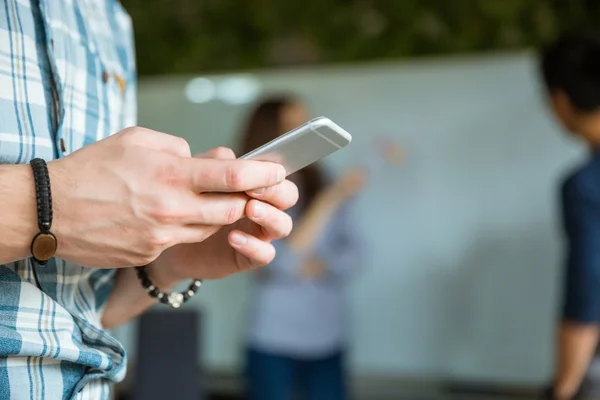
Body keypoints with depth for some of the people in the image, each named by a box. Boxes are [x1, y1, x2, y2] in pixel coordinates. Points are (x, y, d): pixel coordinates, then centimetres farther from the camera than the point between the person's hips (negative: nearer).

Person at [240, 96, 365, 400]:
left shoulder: (322, 188, 4)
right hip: (275, 344, -3)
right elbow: (284, 259, -20)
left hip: (327, 342, 3)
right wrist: (332, 199, -24)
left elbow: (353, 256, 1)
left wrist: (320, 265, -19)